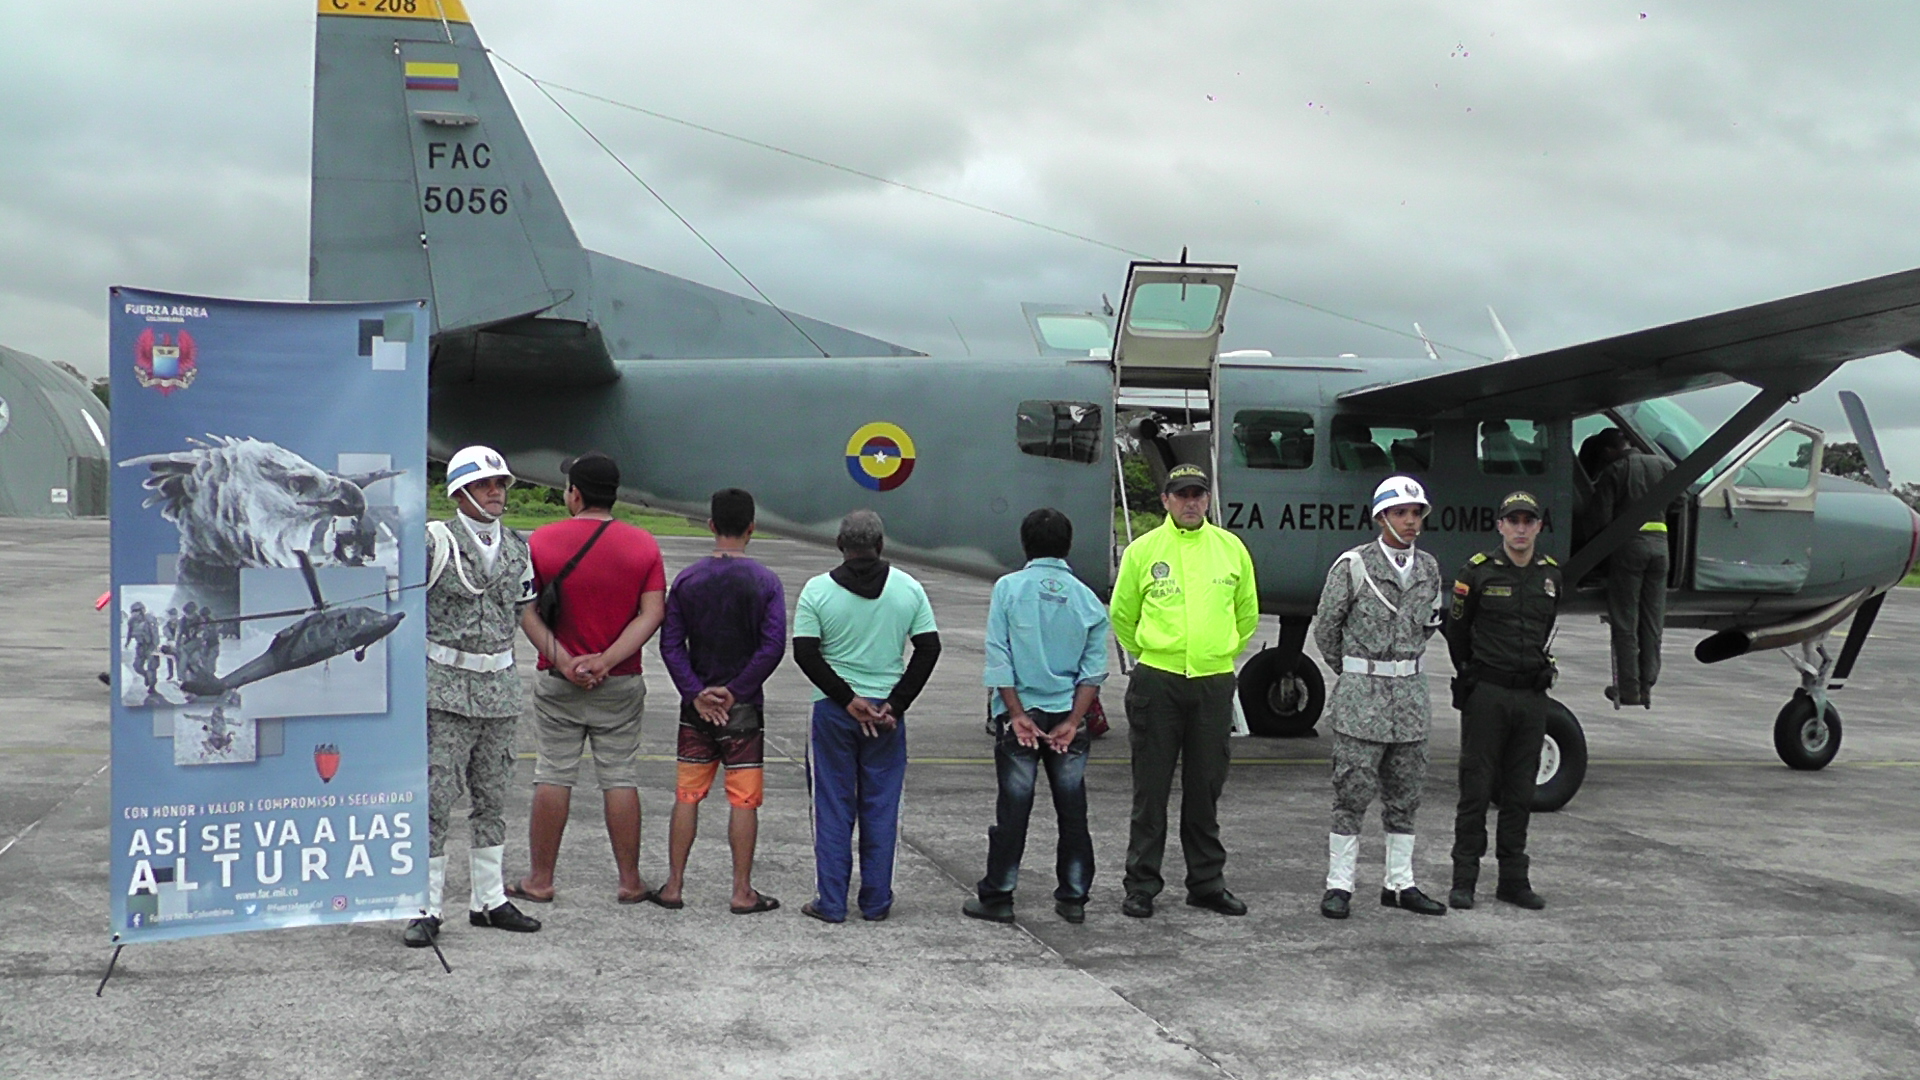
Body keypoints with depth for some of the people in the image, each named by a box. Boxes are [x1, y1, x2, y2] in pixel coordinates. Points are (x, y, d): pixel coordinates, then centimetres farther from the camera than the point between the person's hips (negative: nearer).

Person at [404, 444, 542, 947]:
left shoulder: (519, 548, 11)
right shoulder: (433, 541, -6)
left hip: (500, 688, 5)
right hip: (444, 687, -5)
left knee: (493, 798, 11)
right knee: (435, 800, -5)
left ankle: (489, 900, 21)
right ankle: (427, 909, 2)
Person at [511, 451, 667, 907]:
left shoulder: (543, 540, -3)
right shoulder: (643, 545, -1)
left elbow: (526, 611, -8)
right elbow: (653, 613, -8)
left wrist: (562, 660, -12)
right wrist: (607, 659, -13)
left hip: (558, 682, 0)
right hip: (621, 683, 1)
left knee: (552, 778, 6)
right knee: (620, 779, 6)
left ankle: (540, 880, 12)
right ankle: (630, 882, 10)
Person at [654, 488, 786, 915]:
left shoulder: (687, 580, 1)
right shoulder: (765, 582, -5)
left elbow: (670, 644, -5)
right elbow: (773, 647, -13)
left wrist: (696, 693, -7)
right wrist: (736, 691, -10)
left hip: (697, 707, 2)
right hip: (745, 708, -2)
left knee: (687, 796, 10)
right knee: (744, 800, 3)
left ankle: (673, 885, 14)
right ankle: (743, 892, 7)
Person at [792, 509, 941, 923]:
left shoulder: (818, 590, -5)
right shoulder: (909, 589, 1)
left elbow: (805, 653, -10)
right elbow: (929, 648, -2)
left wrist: (848, 699, -9)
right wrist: (896, 703, -3)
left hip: (832, 711, -1)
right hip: (888, 711, 2)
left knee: (832, 807, 6)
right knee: (881, 808, 9)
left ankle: (830, 902, 8)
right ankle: (876, 902, 13)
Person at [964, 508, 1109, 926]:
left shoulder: (1009, 588, -3)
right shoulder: (1087, 598, 3)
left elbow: (998, 658, -8)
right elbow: (1094, 669, -2)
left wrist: (1018, 714, -6)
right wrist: (1072, 721, -4)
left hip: (1020, 715, -2)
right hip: (1069, 716, 2)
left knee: (1013, 808, 3)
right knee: (1072, 809, 9)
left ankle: (997, 897, 9)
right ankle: (1073, 898, 15)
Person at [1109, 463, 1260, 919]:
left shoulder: (1231, 548, 6)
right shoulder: (1143, 550, 0)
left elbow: (1247, 614, 18)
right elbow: (1122, 615, 12)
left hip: (1214, 684, 2)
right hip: (1157, 682, -2)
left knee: (1206, 789, 9)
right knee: (1151, 789, 1)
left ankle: (1207, 882, 19)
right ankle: (1141, 885, 9)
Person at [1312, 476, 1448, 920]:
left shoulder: (1429, 568, 8)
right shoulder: (1353, 566, -7)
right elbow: (1325, 626, 0)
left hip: (1411, 694, 5)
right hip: (1361, 696, -5)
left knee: (1405, 793, 10)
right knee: (1353, 792, -4)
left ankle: (1400, 883, 18)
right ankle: (1339, 885, 3)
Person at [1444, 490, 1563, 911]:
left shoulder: (1551, 575, 7)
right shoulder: (1478, 572, -6)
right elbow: (1456, 630, 5)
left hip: (1532, 696, 4)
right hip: (1486, 695, -4)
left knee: (1520, 793, 9)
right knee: (1476, 788, -1)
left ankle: (1513, 879, 16)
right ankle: (1464, 880, 5)